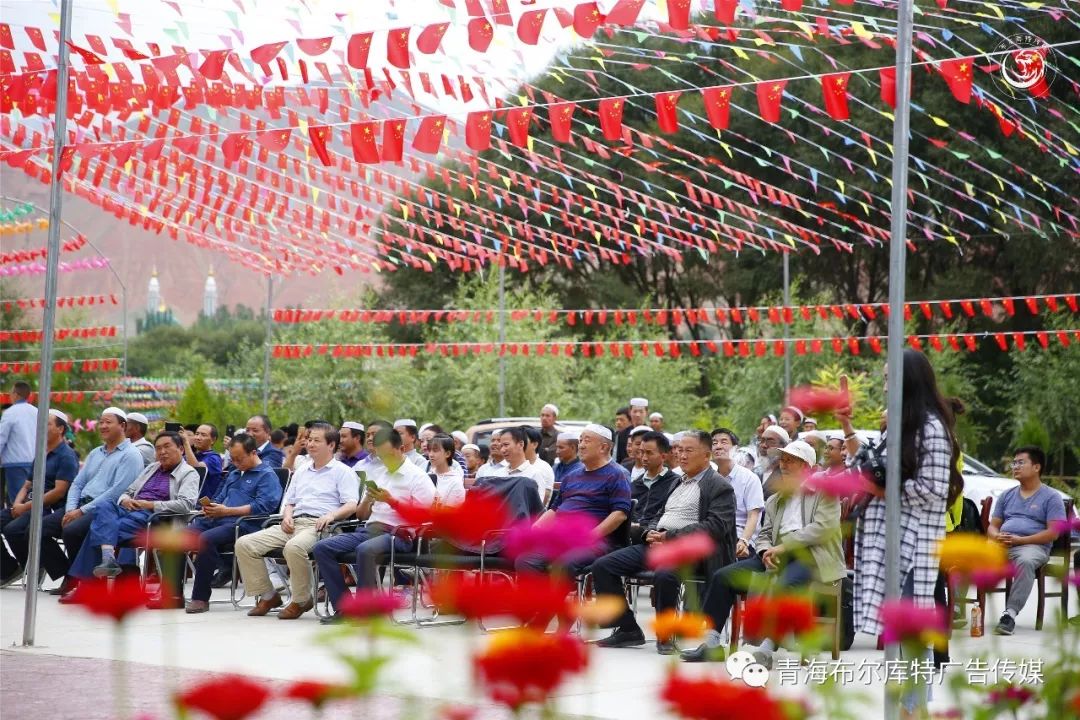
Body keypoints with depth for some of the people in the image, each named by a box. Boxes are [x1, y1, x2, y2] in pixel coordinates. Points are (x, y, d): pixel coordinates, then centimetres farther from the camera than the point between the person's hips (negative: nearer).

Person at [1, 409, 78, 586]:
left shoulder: (66, 456, -7)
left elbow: (59, 492, -16)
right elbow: (27, 485, 24)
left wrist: (26, 507, -15)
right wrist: (17, 503, 0)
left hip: (50, 509, -9)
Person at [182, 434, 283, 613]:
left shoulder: (267, 475, 1)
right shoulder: (233, 474, 29)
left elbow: (263, 506, -12)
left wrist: (227, 511, -14)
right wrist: (210, 507, 10)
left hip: (243, 524, -8)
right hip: (216, 520, 8)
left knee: (205, 539, -34)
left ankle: (201, 598, -27)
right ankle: (173, 591, -14)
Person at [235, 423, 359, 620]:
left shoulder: (342, 471, 8)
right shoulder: (301, 471, 29)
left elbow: (351, 505, -4)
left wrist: (331, 515, -24)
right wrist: (287, 515, 7)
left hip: (317, 526, -7)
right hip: (294, 523, 7)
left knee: (294, 547, -41)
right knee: (244, 544, -11)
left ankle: (302, 600, -19)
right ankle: (268, 596, -2)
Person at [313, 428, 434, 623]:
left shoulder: (417, 477, 2)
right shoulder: (378, 475, 24)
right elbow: (361, 514, 25)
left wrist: (391, 501, -16)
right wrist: (367, 500, 2)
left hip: (399, 534, -7)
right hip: (369, 529, 7)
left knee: (365, 549, -38)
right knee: (321, 548, -11)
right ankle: (344, 607, -13)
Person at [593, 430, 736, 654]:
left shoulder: (719, 487, 1)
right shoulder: (678, 483, 26)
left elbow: (715, 527, -12)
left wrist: (670, 536, -16)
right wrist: (652, 534, 3)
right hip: (655, 543, 8)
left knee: (664, 575, -40)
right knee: (602, 566, -7)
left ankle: (666, 635, -17)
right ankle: (628, 629, 0)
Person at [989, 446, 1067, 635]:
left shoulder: (1051, 497, 7)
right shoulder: (1007, 495, 25)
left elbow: (1053, 533, -3)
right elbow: (992, 526, 22)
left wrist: (1019, 540, -13)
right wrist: (997, 536, -4)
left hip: (1033, 546, -5)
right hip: (1002, 545, 5)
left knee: (1025, 562, -42)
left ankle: (1010, 614, -46)